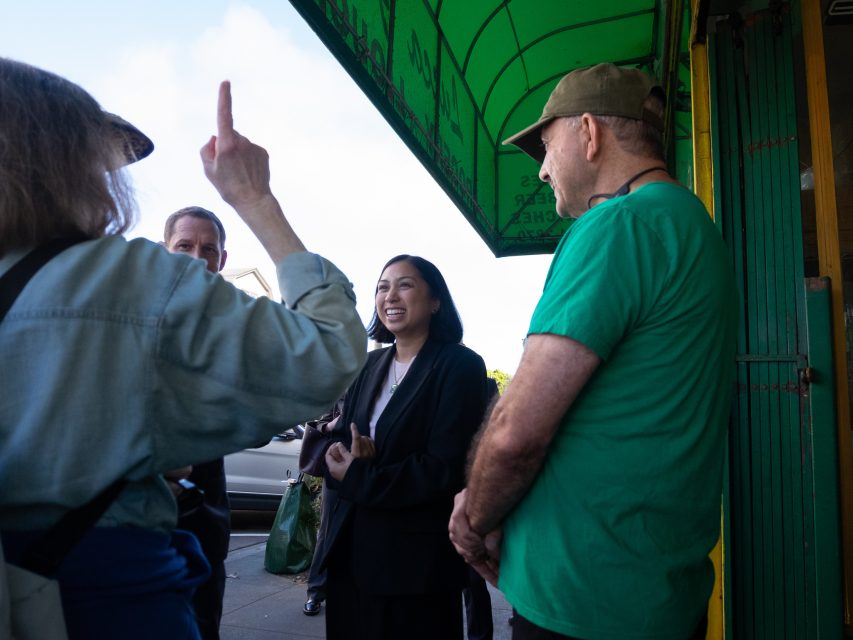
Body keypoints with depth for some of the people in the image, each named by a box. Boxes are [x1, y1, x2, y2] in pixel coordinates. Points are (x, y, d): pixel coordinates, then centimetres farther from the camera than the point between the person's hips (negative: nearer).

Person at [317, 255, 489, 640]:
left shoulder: (460, 366, -11)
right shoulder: (370, 365, 9)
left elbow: (445, 469, -17)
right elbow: (338, 444, 6)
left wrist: (358, 478, -14)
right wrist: (352, 456, -17)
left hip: (416, 560, -6)